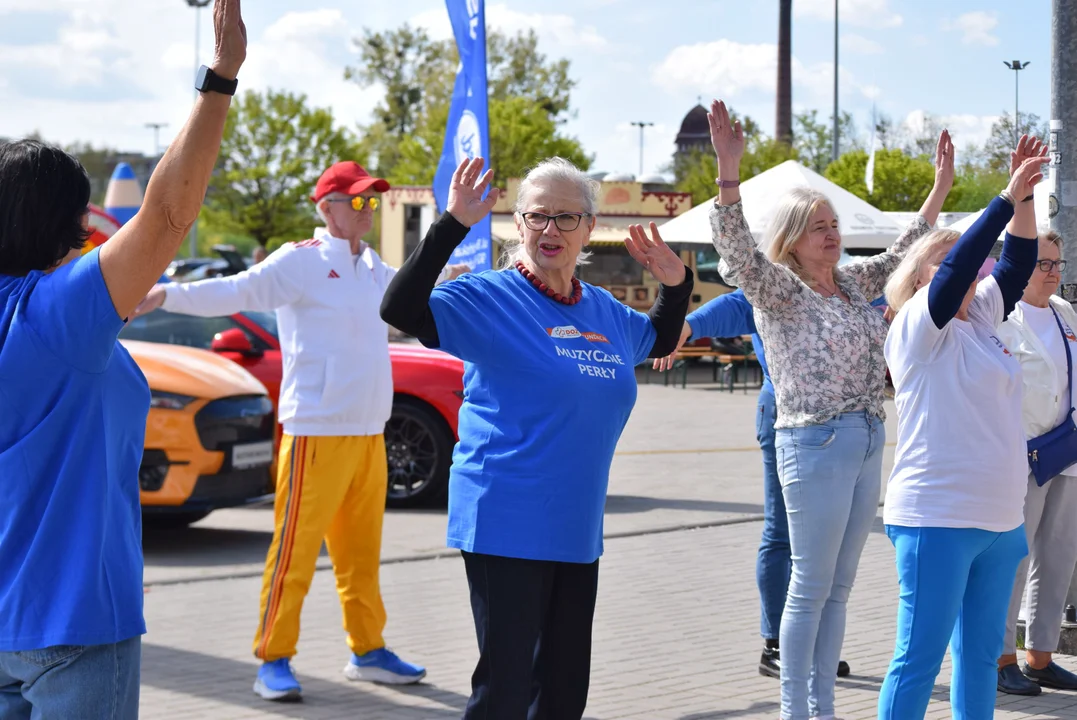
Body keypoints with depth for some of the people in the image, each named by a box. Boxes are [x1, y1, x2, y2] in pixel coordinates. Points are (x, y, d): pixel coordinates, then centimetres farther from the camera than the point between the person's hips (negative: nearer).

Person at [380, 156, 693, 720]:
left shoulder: (605, 312, 11)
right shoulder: (492, 298, -8)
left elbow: (660, 341, 32)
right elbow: (400, 311, -23)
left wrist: (675, 285, 13)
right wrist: (452, 225, -29)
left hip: (576, 528, 7)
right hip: (506, 525, -7)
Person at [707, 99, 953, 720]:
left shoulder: (851, 281, 13)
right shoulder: (778, 289, -7)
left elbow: (901, 256, 28)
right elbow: (736, 248, -23)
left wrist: (941, 186, 25)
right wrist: (729, 168, -36)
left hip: (868, 441, 7)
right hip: (816, 442, -7)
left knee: (839, 588, 11)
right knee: (811, 588, -3)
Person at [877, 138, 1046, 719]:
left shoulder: (979, 320, 13)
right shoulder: (916, 327, -8)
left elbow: (1015, 264, 14)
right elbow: (958, 264, -19)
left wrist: (1026, 197, 3)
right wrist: (1008, 198, -15)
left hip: (1000, 518, 8)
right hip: (937, 518, -8)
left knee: (980, 654, 13)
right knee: (920, 657, -5)